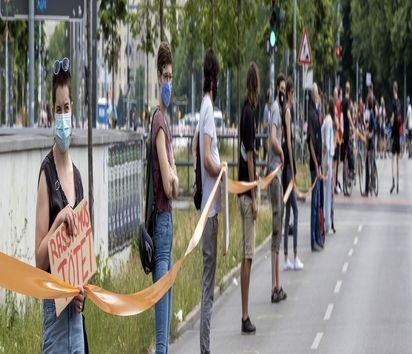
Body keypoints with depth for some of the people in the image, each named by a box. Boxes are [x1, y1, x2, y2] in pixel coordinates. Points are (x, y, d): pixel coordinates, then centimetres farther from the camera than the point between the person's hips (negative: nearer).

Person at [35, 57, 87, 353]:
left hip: (77, 306, 7)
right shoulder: (46, 172, -8)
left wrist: (82, 287, 2)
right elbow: (39, 259, -11)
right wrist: (58, 221, -25)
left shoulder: (77, 174, 12)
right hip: (53, 305, -7)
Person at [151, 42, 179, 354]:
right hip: (162, 213, -10)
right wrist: (173, 183, 1)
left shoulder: (165, 119, 15)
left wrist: (174, 178, -2)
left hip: (165, 213, 10)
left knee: (166, 277, 12)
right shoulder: (159, 121, -16)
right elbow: (167, 185, -18)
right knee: (163, 276, -9)